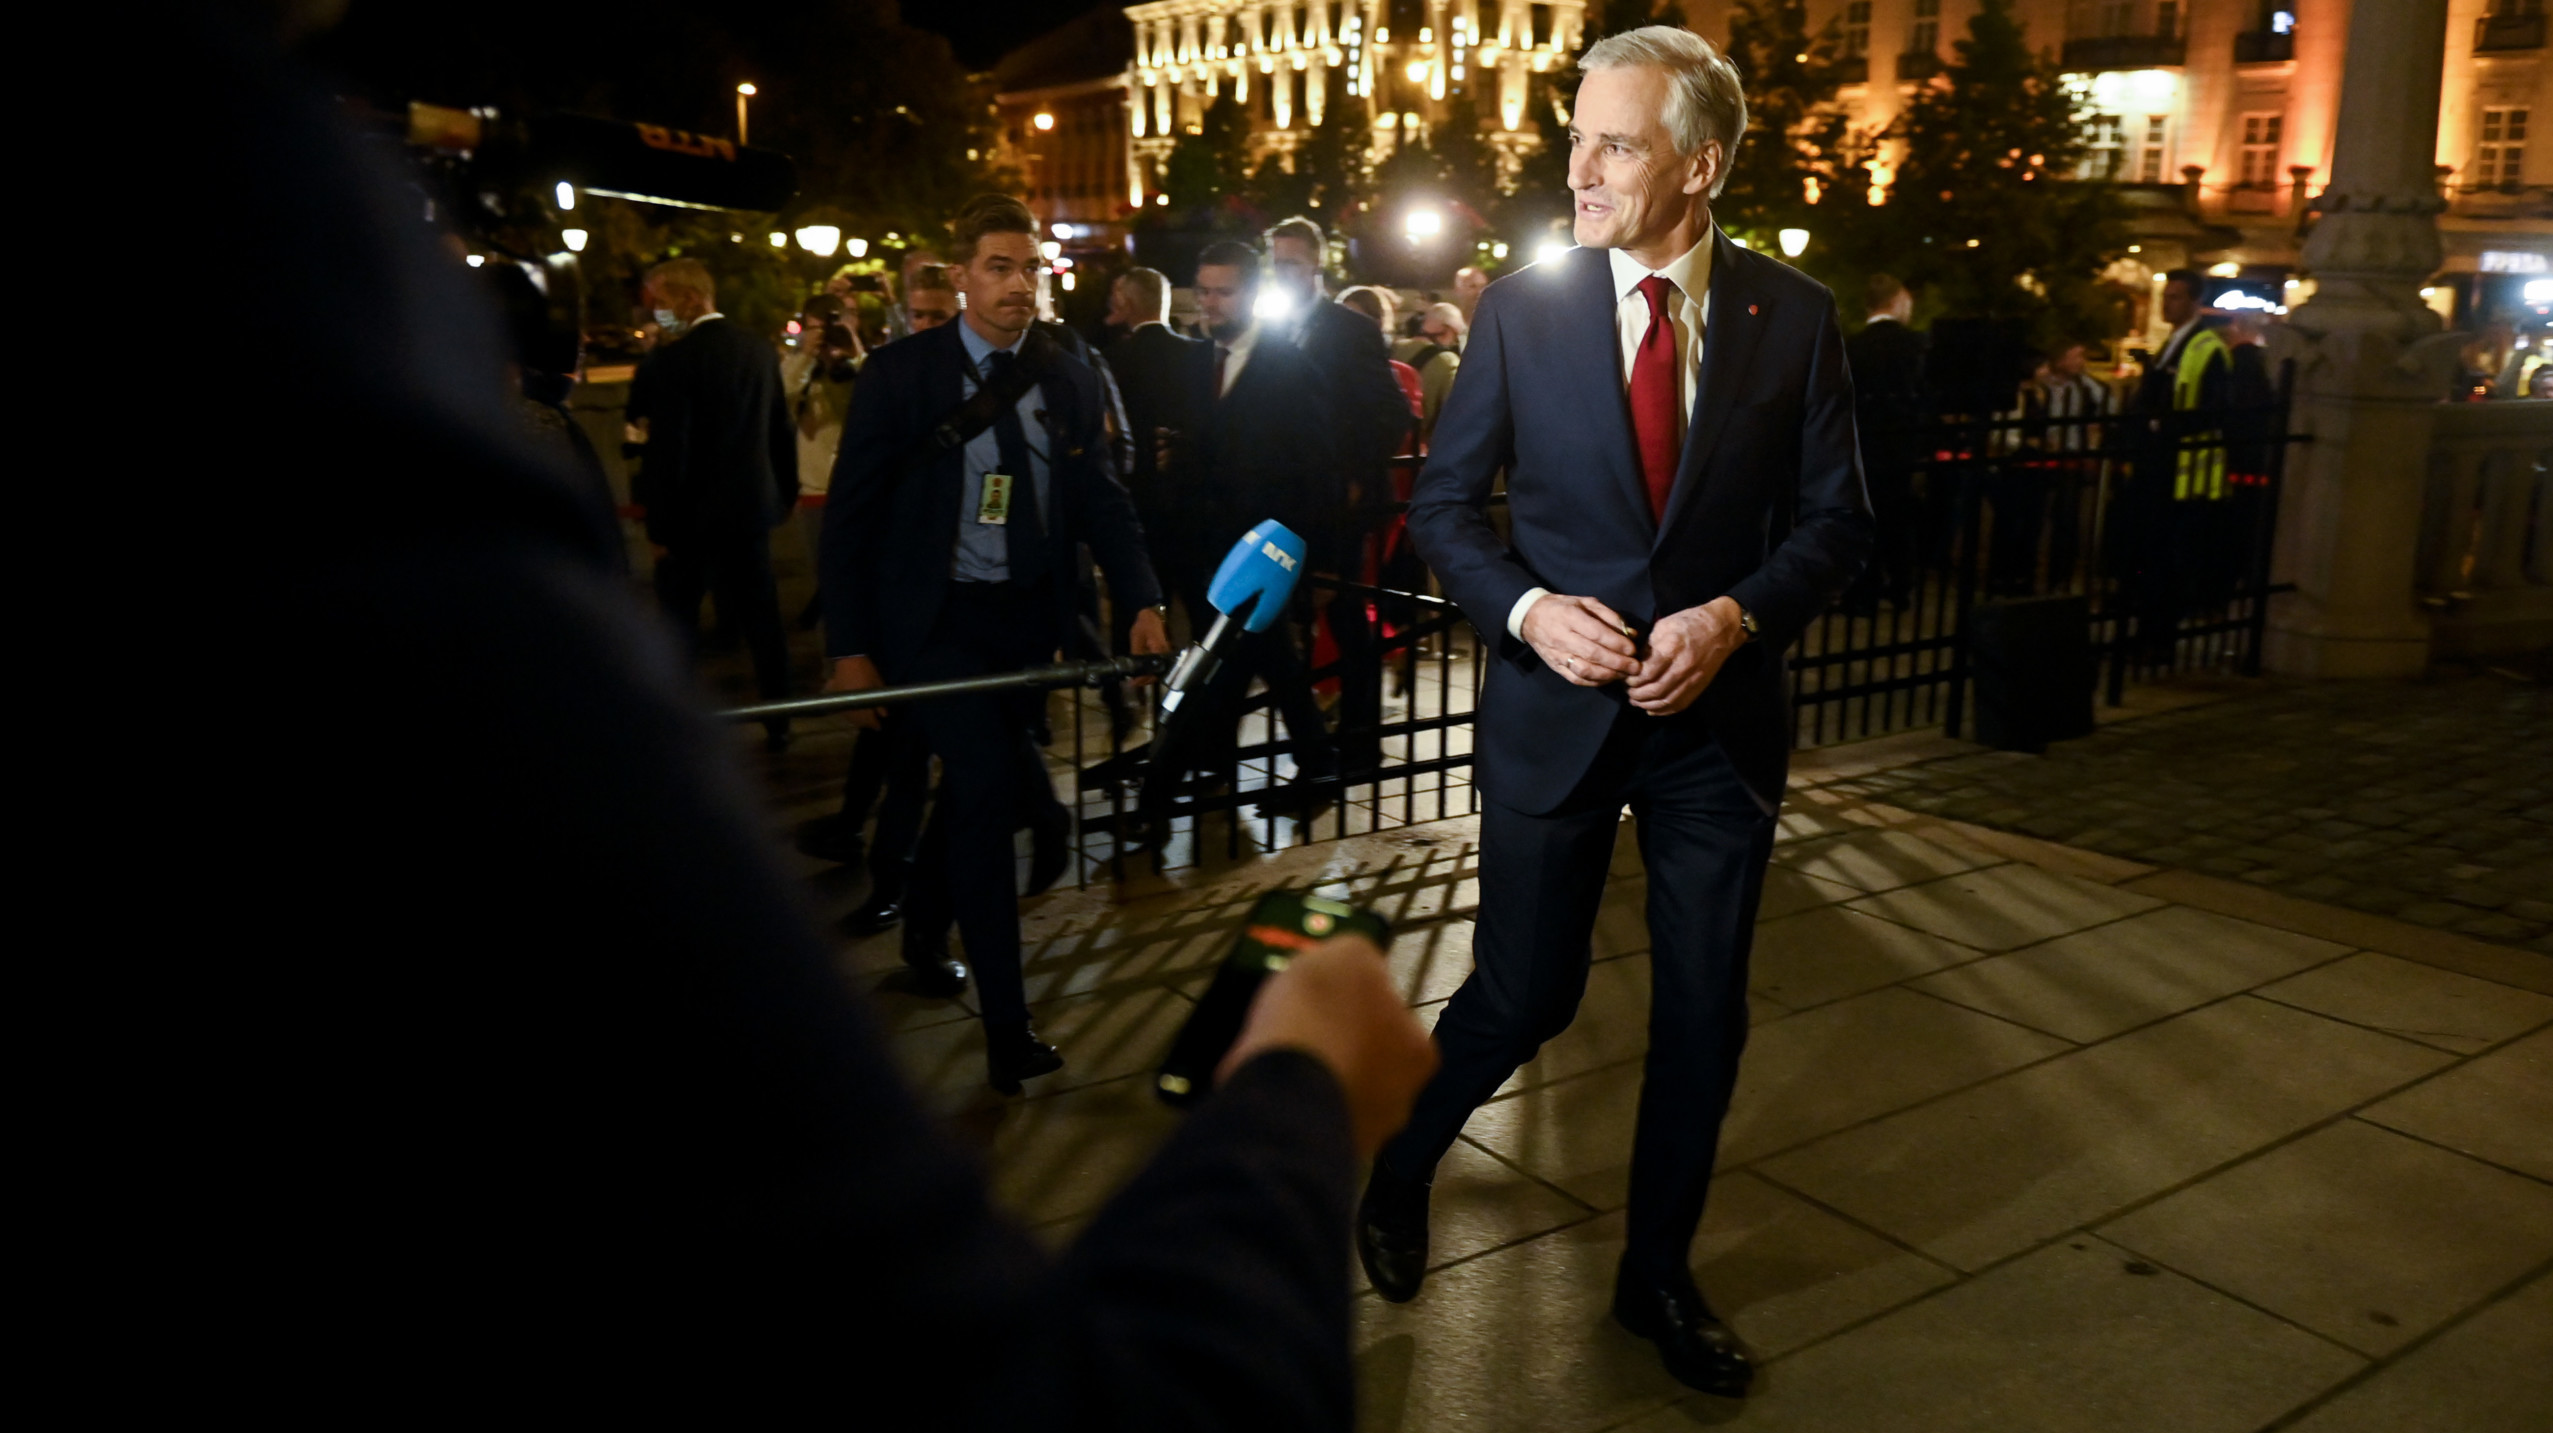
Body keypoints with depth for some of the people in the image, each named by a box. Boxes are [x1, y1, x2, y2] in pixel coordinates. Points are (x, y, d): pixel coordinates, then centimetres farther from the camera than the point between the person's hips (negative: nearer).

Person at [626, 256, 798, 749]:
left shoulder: (673, 359, -17)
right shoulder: (760, 350, 2)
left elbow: (668, 449, -19)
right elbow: (782, 429, 8)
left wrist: (659, 524, -12)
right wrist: (786, 492, 18)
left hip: (693, 511, -5)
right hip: (751, 504, 5)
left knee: (679, 621, 8)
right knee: (761, 616, 12)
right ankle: (778, 721, 18)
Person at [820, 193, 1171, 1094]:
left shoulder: (1068, 380, 6)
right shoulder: (900, 374, -5)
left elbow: (1101, 498, 6)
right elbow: (850, 514, -5)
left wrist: (1142, 599, -10)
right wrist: (849, 648, -9)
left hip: (1026, 619, 5)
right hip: (932, 617, -5)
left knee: (977, 785, 16)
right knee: (992, 777, -18)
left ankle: (924, 933, 45)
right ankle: (1006, 1025, -8)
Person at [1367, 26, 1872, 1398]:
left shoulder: (1792, 314, -2)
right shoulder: (1522, 307, -4)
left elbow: (1834, 517, 2)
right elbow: (1444, 503, 1)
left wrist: (1736, 616, -16)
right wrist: (1527, 608, -16)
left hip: (1719, 711, 2)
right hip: (1557, 704, -1)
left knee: (1703, 1013, 10)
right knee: (1523, 995, 5)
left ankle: (1658, 1274, 32)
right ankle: (1393, 1166, 36)